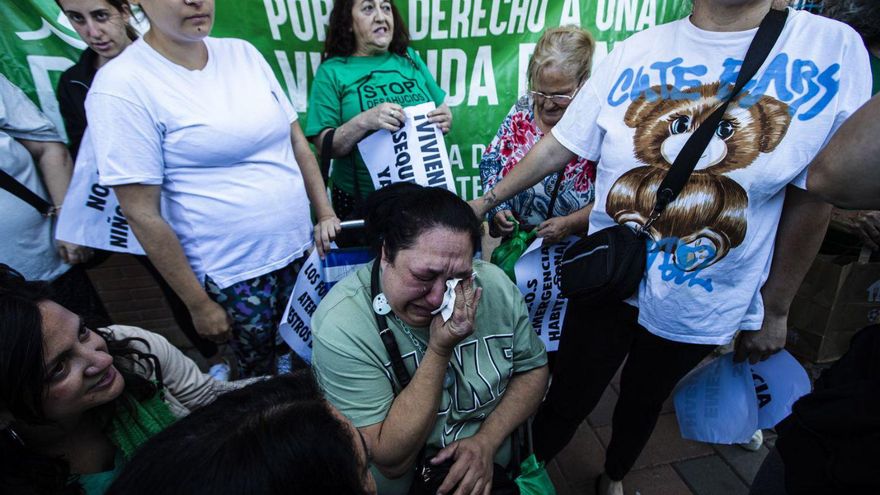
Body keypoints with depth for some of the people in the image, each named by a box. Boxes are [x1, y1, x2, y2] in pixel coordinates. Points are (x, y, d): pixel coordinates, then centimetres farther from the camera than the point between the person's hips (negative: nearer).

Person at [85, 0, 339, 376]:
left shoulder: (243, 53, 4)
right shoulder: (122, 85, -13)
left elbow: (297, 141, 9)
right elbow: (142, 214, -12)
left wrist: (326, 214, 3)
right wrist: (199, 304, -8)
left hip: (302, 249, 5)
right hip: (234, 277, -5)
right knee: (265, 383, 13)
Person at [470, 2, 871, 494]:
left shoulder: (835, 49, -11)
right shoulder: (635, 54, -9)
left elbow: (812, 198, -6)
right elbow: (558, 146, -4)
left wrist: (775, 309, -1)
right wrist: (487, 200, -1)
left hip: (701, 306, 1)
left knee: (644, 400, 24)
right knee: (567, 401, 11)